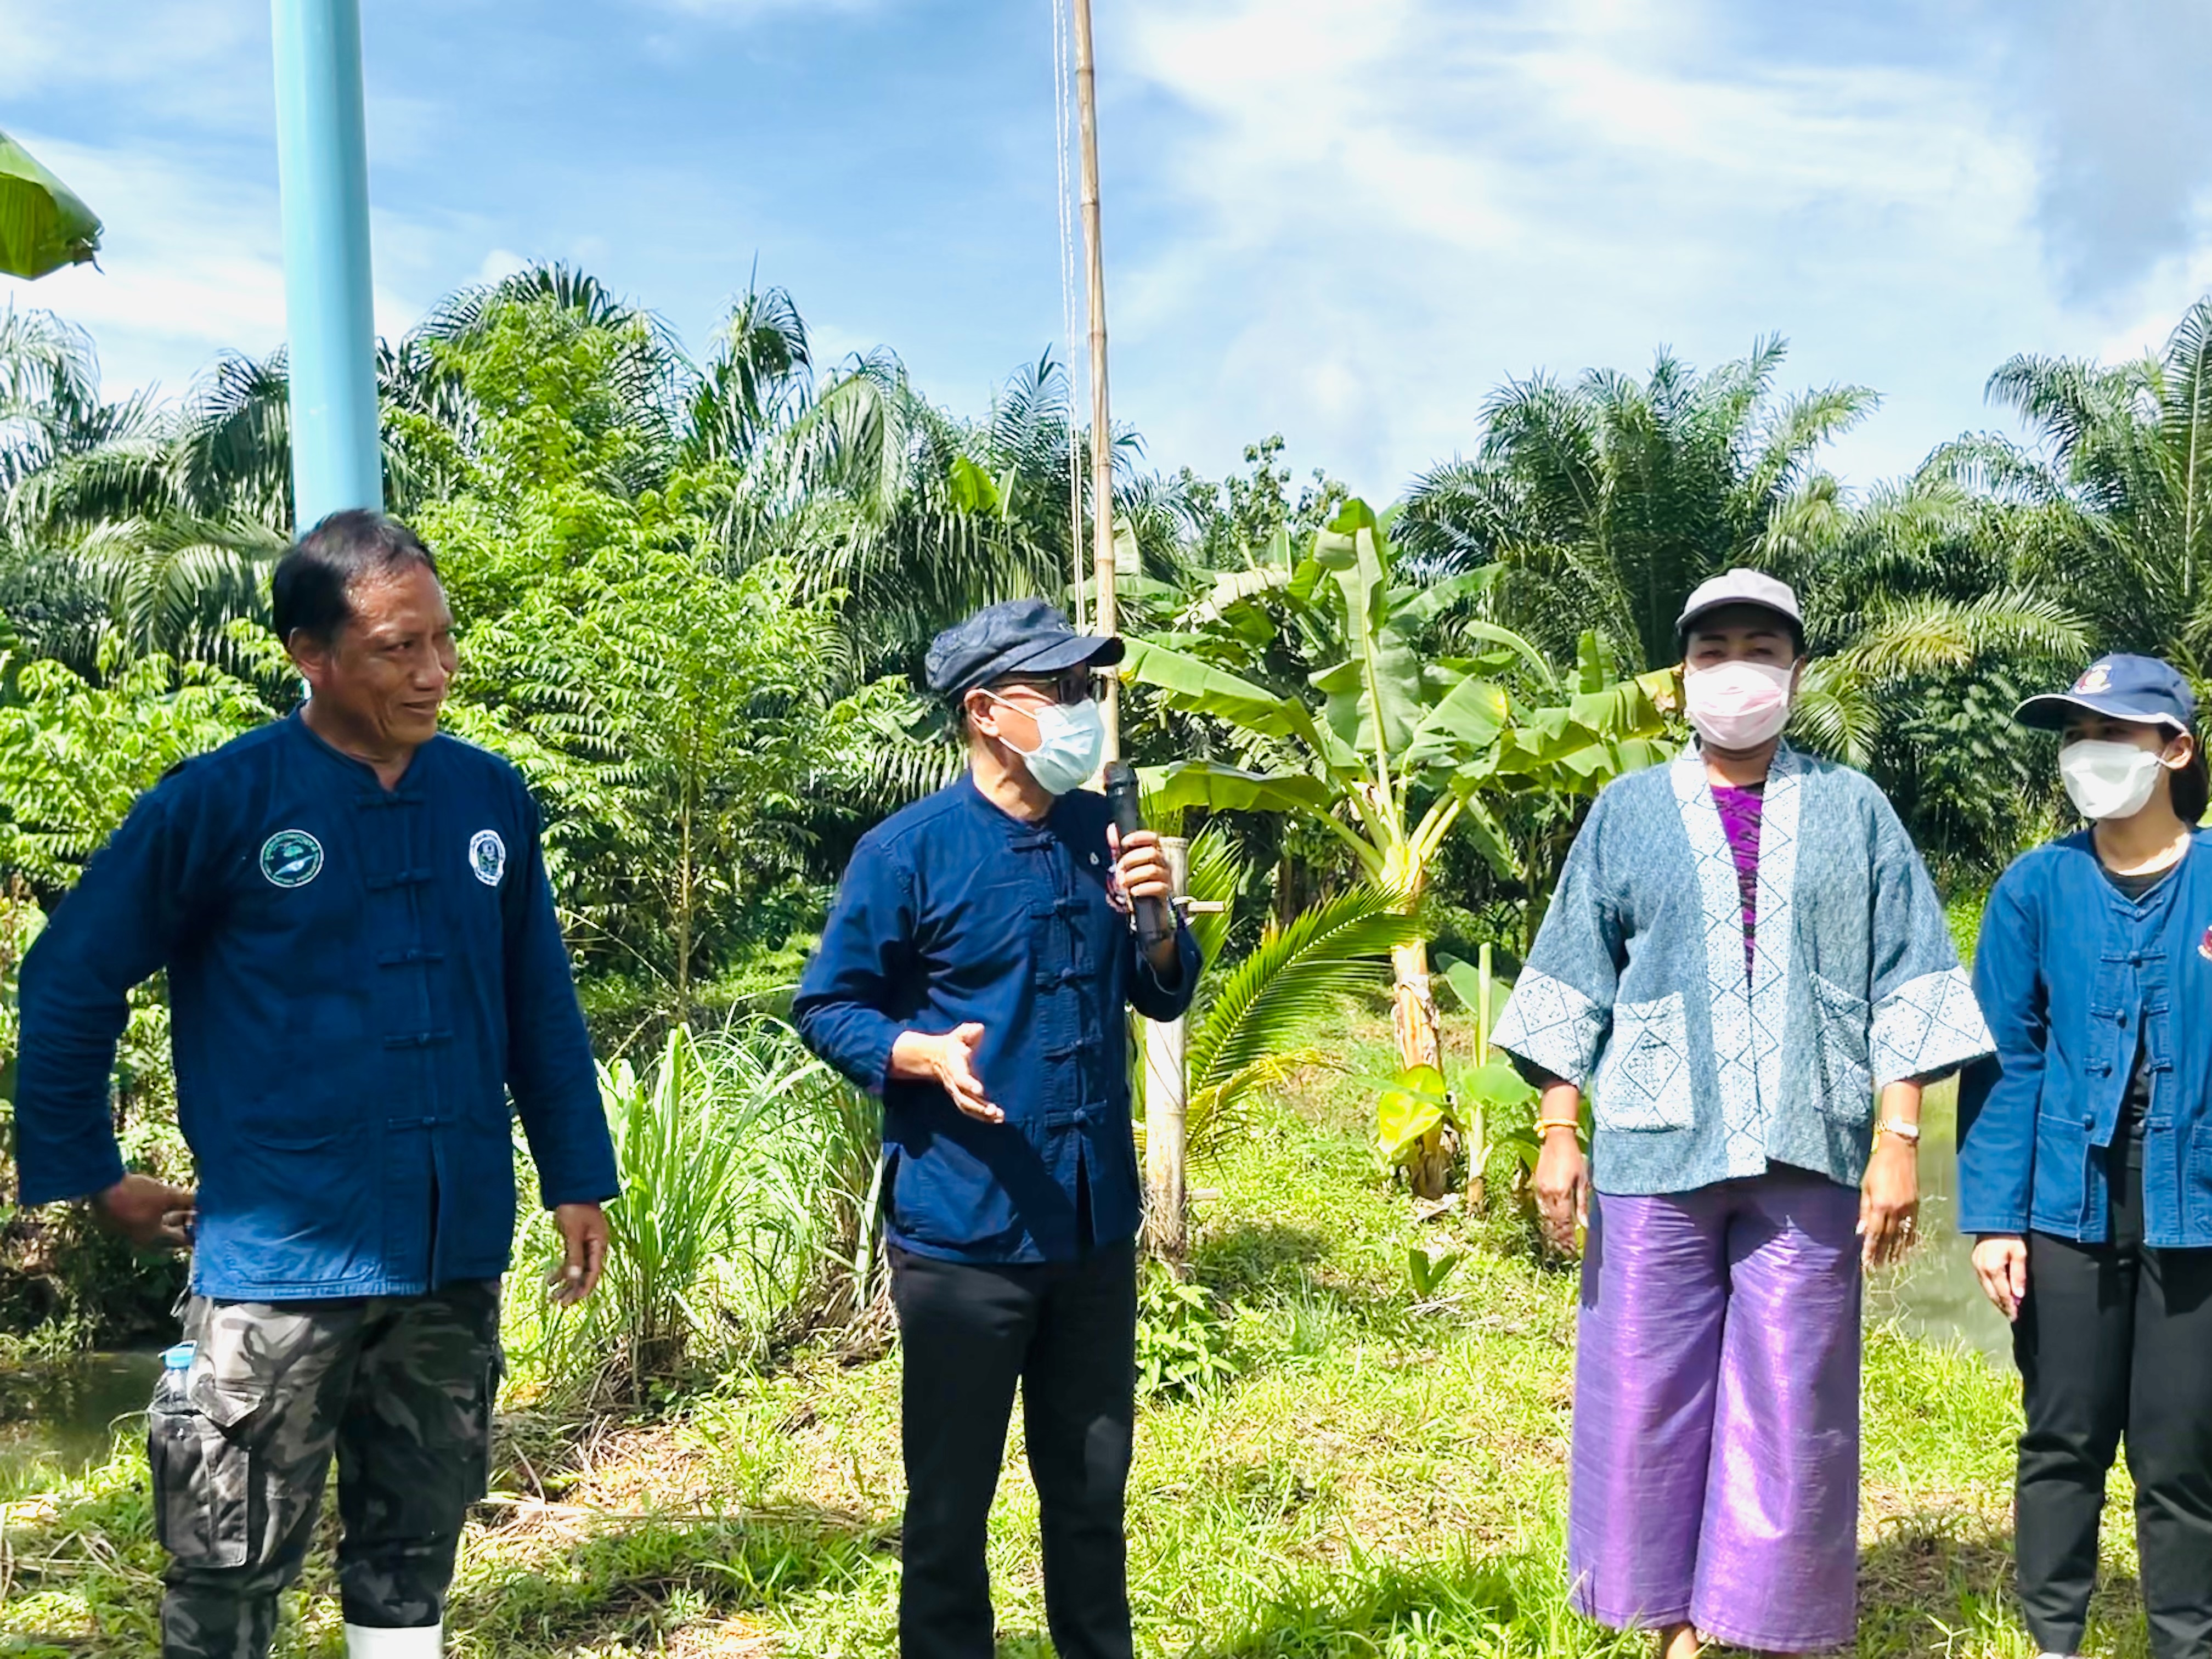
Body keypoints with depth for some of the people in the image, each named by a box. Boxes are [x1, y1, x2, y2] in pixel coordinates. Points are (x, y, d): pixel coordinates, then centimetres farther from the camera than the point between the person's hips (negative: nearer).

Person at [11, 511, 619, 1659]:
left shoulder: (491, 797, 3)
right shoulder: (220, 800, -10)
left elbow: (540, 1003, 10)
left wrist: (577, 1177, 10)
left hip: (454, 1255, 4)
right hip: (278, 1260, -4)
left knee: (412, 1554, 18)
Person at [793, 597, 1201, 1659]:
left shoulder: (1102, 833, 6)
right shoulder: (909, 851, -10)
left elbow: (1163, 1000, 14)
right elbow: (826, 1009, -5)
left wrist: (1159, 923, -7)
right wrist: (924, 1053, -23)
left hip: (1096, 1224, 5)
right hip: (963, 1232, -5)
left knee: (1093, 1488, 17)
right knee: (951, 1498, 8)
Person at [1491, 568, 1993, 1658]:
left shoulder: (1851, 810, 9)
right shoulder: (1630, 811, 10)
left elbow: (1904, 985, 6)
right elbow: (1572, 985, 8)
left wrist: (1898, 1137, -2)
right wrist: (1558, 1133, 2)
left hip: (1807, 1156, 0)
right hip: (1656, 1154, 1)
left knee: (1793, 1400, 3)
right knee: (1650, 1394, 3)